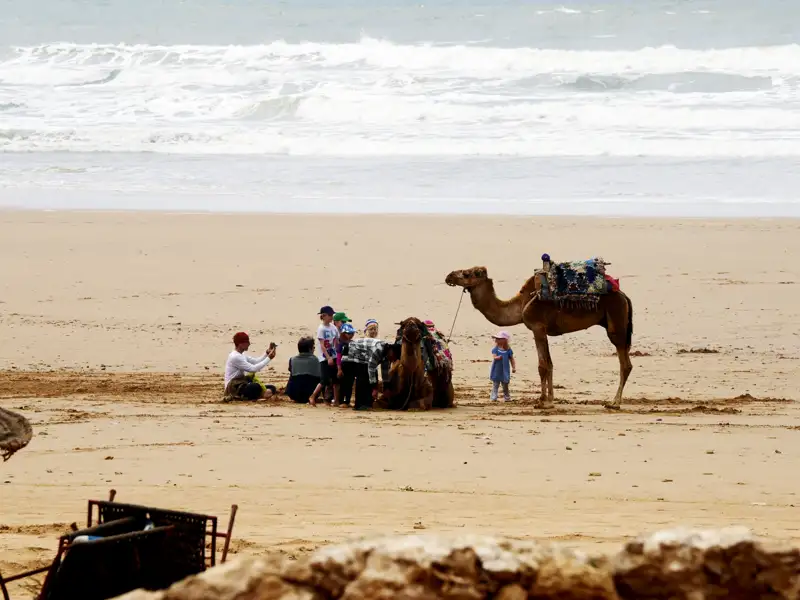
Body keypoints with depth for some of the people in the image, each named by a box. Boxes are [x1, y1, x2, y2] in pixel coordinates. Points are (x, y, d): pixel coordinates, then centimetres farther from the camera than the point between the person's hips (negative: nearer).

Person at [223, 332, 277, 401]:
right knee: (256, 387, -34)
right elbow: (253, 369, -21)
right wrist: (269, 358, -17)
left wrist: (267, 353, -2)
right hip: (233, 387, -10)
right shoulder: (235, 357, -18)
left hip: (239, 384, 10)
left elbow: (256, 361, 12)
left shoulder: (241, 355, 13)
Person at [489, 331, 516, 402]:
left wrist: (513, 368, 2)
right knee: (495, 385, 1)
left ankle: (507, 397, 22)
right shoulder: (495, 349, -3)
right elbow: (494, 356, -17)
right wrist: (497, 357, -39)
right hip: (496, 371, -1)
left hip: (505, 371, 1)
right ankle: (494, 398, 2)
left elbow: (512, 359, 7)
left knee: (505, 385, 11)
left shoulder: (508, 350, 0)